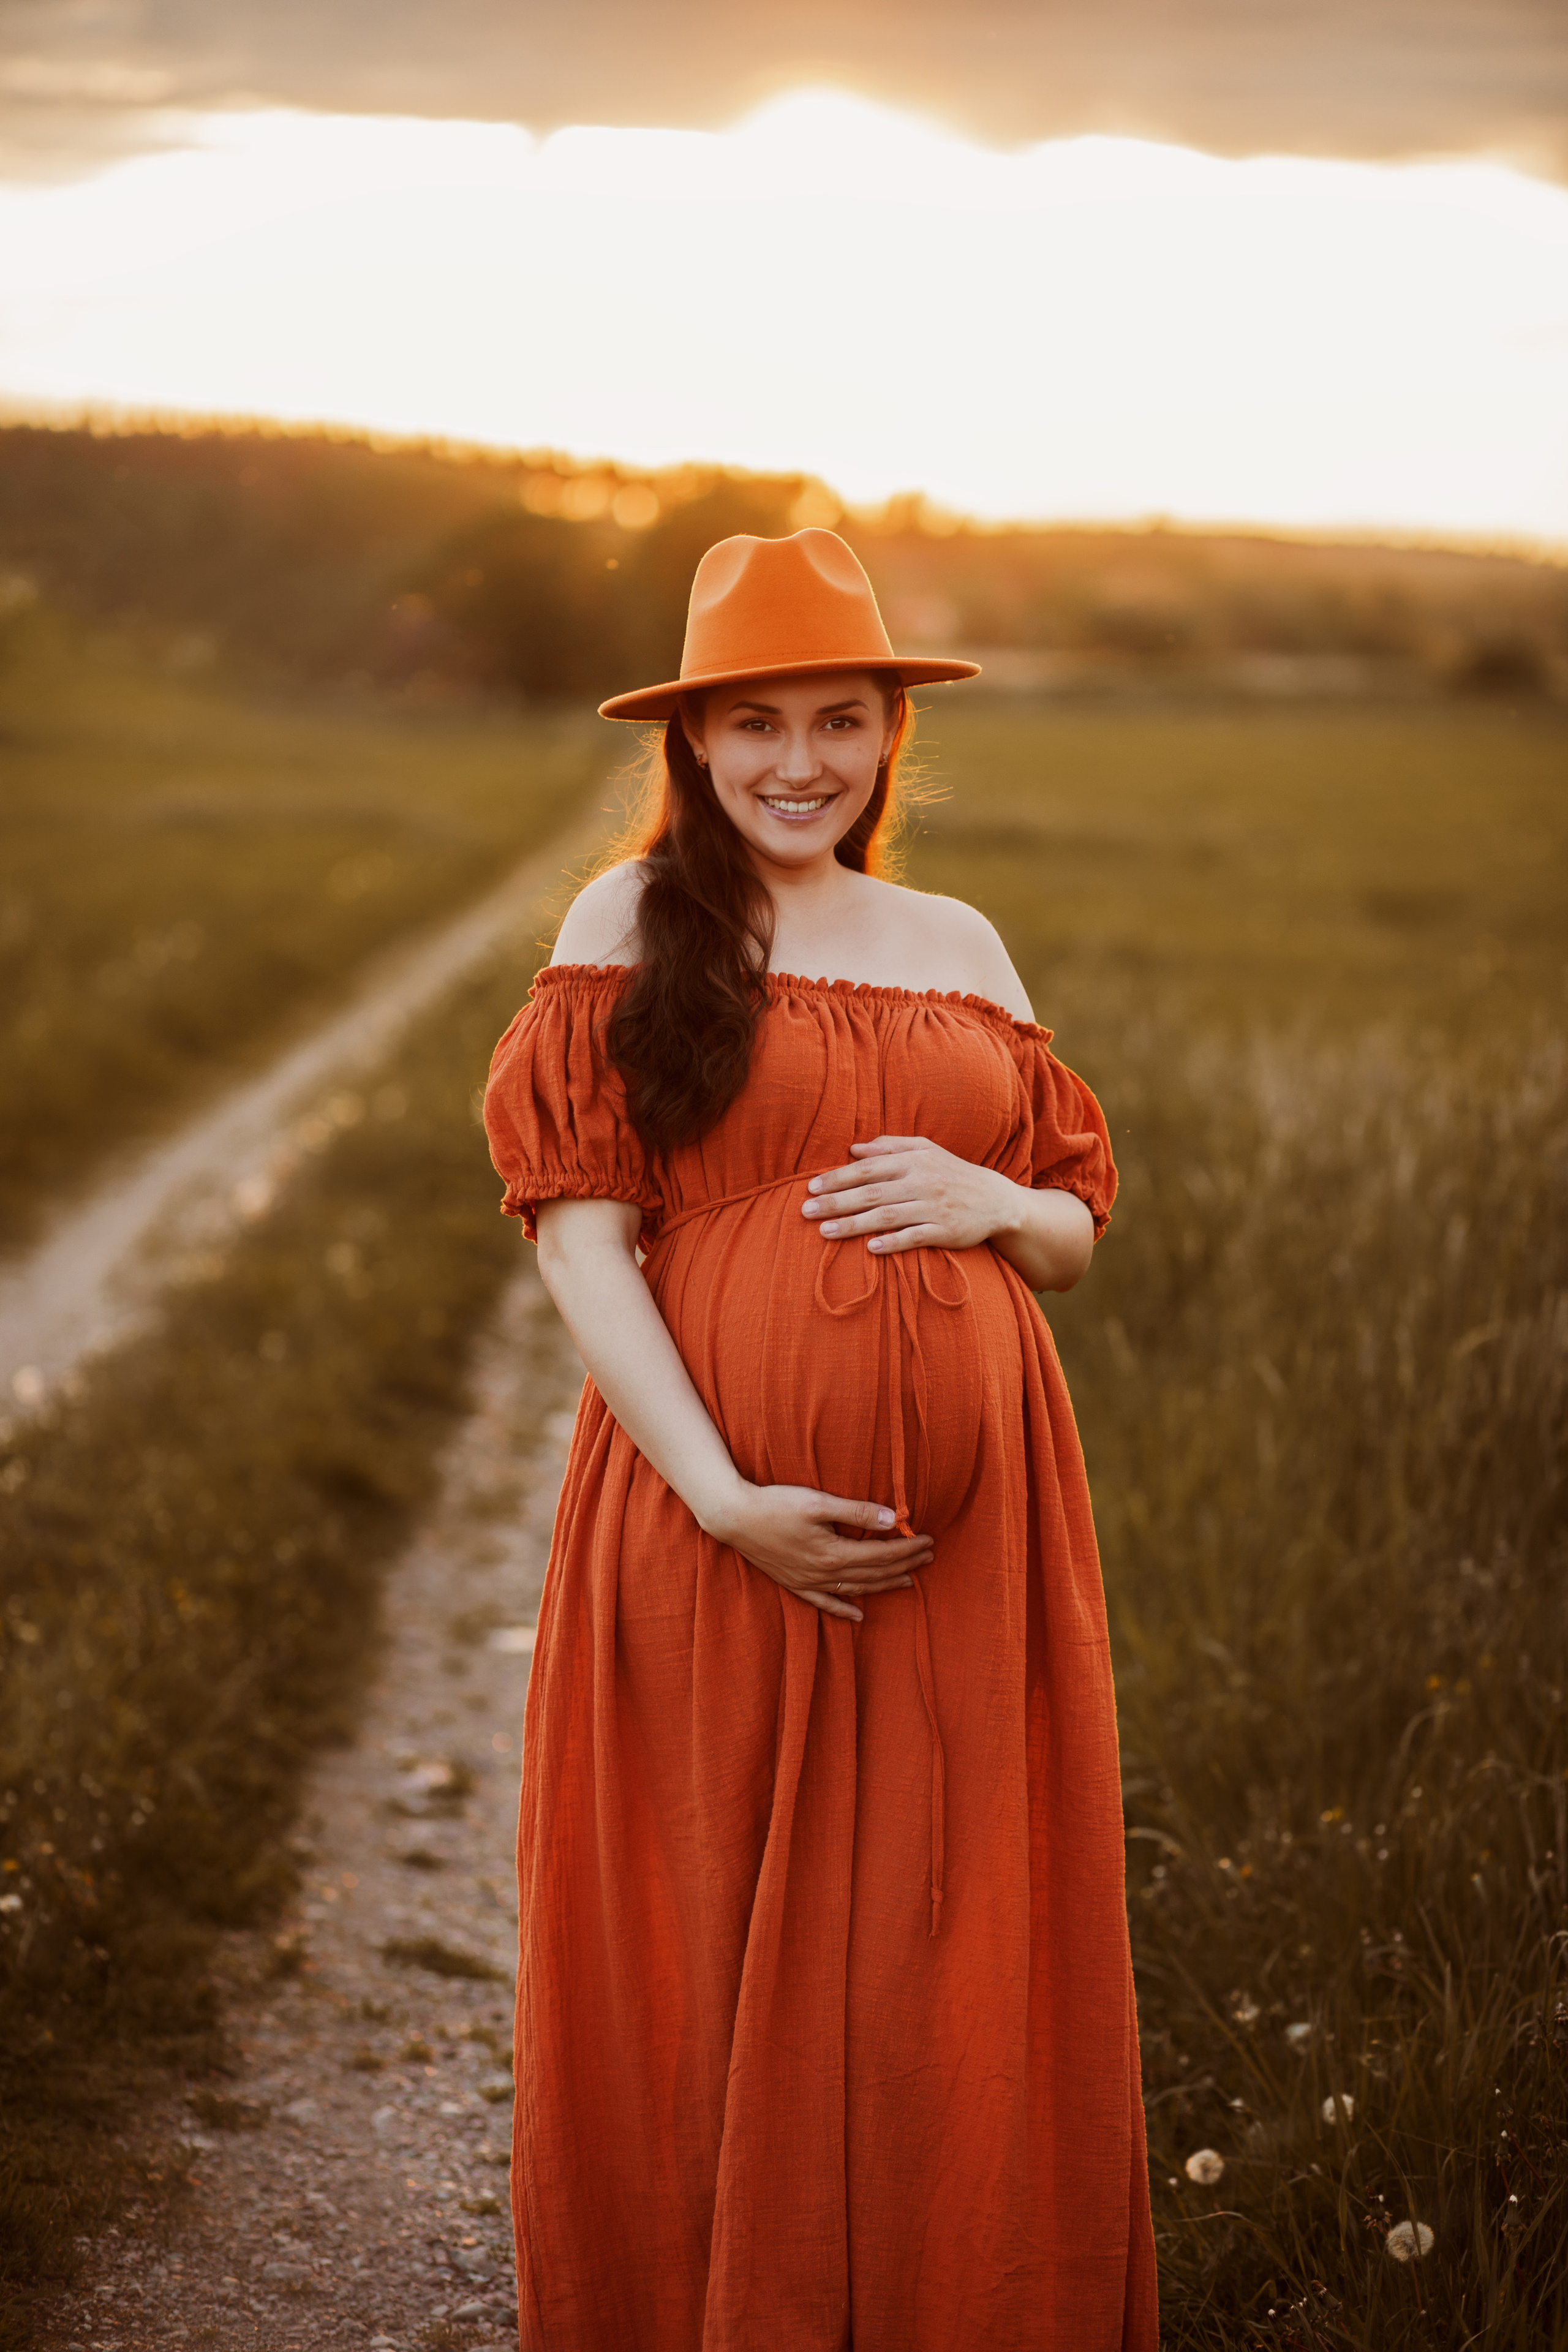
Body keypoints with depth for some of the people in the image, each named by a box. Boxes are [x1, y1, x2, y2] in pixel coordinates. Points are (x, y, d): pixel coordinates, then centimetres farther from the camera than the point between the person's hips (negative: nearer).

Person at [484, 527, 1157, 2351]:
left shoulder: (961, 946, 13)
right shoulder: (631, 924, 2)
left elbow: (1076, 1227, 18)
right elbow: (579, 1237, -6)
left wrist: (988, 1202, -7)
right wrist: (726, 1500, -16)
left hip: (961, 1524, 3)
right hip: (719, 1518, -3)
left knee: (951, 1962, 7)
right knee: (717, 1946, 5)